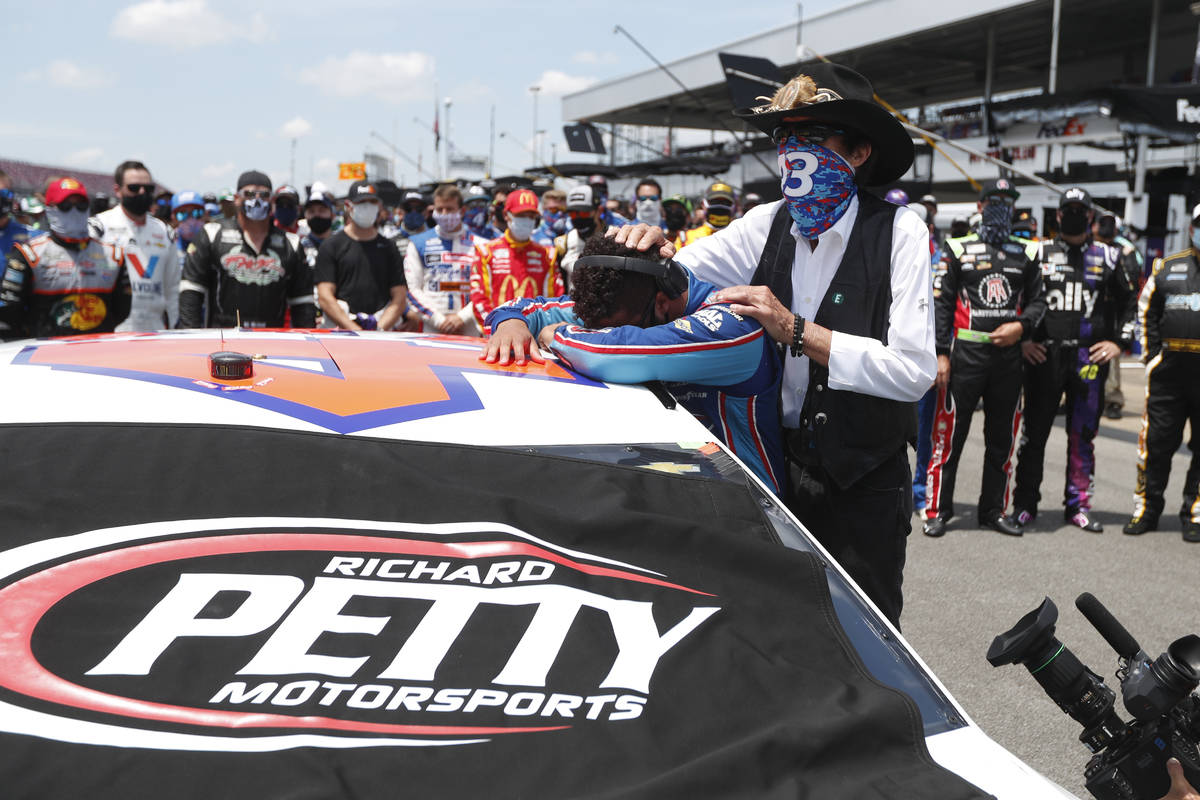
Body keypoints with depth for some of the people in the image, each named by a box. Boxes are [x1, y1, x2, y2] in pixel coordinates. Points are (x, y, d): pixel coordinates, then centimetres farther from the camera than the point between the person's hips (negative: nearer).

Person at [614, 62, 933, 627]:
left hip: (863, 485, -3)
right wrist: (653, 253, -19)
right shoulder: (767, 226, 2)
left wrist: (795, 331, -24)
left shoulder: (898, 231, -11)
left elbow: (914, 371, -20)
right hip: (776, 468, 4)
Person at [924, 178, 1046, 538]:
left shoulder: (1026, 254, 13)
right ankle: (937, 510, 5)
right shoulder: (958, 249, 4)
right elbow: (942, 303, 1)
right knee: (950, 434, -3)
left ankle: (994, 509, 19)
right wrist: (941, 353, -7)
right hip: (966, 354, -3)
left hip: (1009, 356, 3)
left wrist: (1021, 326, -6)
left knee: (1002, 437, 9)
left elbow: (1038, 300, 15)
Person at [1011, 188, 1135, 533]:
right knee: (1035, 430, 1)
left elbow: (1129, 303, 17)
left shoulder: (1107, 257, 11)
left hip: (1090, 358, 2)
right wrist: (1022, 339, -1)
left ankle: (1078, 504, 15)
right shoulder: (1039, 253, 6)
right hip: (1044, 355, -1)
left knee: (1083, 433, 6)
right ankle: (1025, 503, 10)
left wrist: (1119, 342, 6)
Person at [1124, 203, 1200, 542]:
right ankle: (1146, 509, 15)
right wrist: (1152, 356, 6)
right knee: (1157, 442, 4)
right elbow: (1147, 312, 15)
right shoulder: (1168, 267, 11)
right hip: (1170, 371, 1)